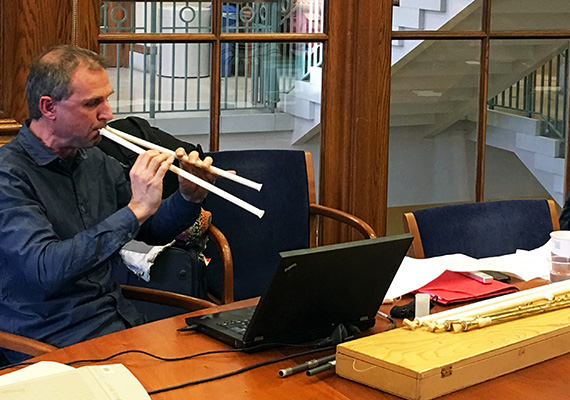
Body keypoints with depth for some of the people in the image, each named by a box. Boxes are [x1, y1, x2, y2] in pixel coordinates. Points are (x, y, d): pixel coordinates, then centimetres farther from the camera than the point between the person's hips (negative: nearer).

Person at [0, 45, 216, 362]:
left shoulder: (96, 162, 10)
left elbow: (152, 231, 21)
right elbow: (46, 269, -28)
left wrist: (189, 196, 0)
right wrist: (134, 210, -29)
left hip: (121, 321, 7)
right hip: (54, 342, -7)